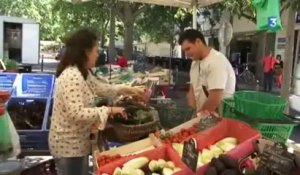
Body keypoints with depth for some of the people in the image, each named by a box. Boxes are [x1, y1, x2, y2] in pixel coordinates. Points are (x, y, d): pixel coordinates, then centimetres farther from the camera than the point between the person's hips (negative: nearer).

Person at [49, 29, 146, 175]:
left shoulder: (82, 73, 8)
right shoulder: (72, 77, -26)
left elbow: (100, 88, 21)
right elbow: (76, 114, -33)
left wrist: (128, 90, 17)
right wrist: (109, 110, -26)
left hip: (77, 143, 10)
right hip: (69, 146, -10)